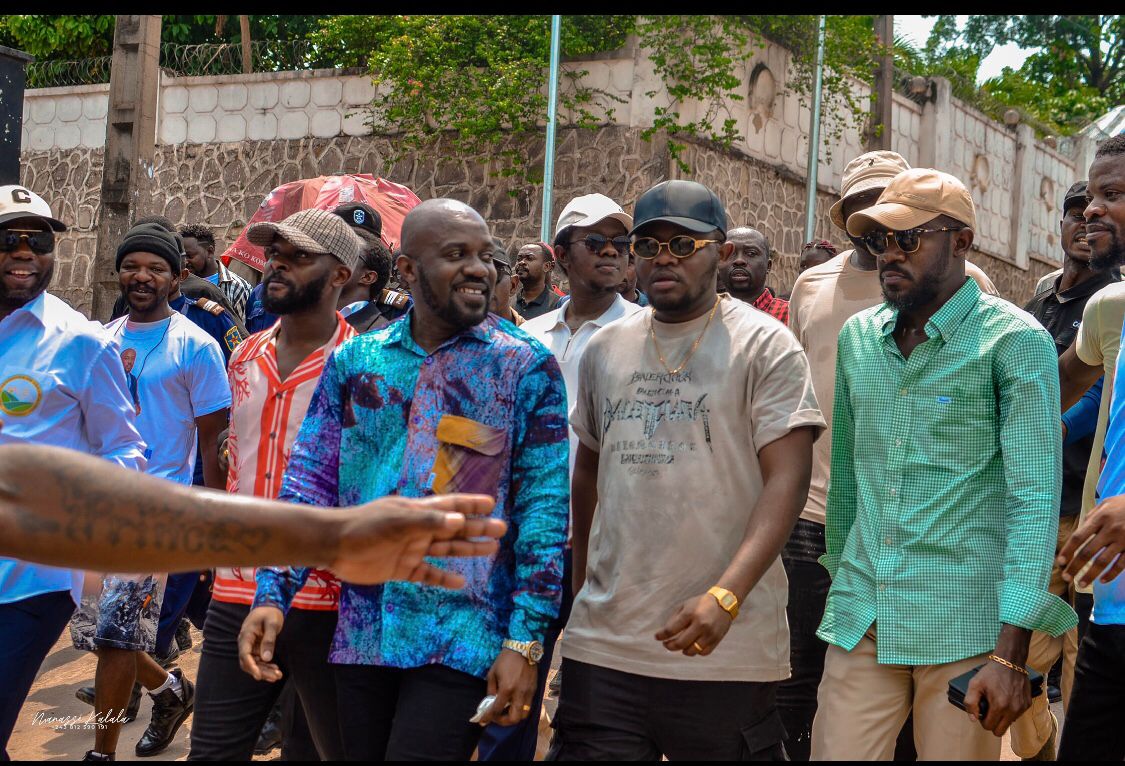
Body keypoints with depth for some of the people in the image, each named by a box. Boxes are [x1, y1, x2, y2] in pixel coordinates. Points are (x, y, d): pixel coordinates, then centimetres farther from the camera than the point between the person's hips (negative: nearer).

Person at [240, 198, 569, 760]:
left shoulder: (527, 368, -3)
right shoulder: (354, 361, 6)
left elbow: (545, 511, -5)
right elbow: (310, 483, 7)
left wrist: (525, 641, -11)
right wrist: (272, 593, -5)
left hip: (461, 642, -4)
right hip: (361, 631, 4)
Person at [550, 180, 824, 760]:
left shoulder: (764, 345, -3)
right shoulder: (604, 349, 13)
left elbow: (787, 478, -11)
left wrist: (726, 596, -23)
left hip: (726, 648, -4)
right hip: (603, 642, 4)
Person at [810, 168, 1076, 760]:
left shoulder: (1015, 342, -6)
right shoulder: (857, 336, 11)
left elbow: (1035, 497, -11)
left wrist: (1011, 653, -16)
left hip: (965, 624, -4)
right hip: (860, 621, 5)